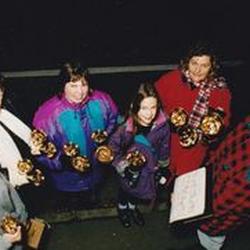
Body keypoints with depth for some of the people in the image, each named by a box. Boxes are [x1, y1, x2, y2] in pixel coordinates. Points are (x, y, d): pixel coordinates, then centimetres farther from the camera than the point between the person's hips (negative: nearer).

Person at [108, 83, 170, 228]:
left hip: (149, 170, 3)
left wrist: (163, 171, 4)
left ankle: (133, 207, 63)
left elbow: (164, 151, -7)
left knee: (142, 191, 30)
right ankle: (122, 208, 60)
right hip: (128, 171, -3)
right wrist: (123, 166, -22)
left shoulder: (162, 127, -25)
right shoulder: (126, 129, -33)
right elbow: (113, 150, -18)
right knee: (125, 190, 27)